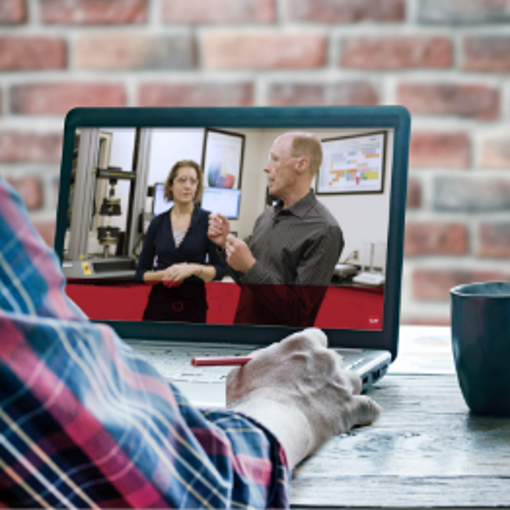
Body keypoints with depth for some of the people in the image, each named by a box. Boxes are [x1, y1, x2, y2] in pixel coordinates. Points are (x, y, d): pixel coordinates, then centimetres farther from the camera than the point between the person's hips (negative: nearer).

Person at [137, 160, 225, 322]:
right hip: (160, 302, 2)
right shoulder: (158, 223, 6)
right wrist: (163, 275, -10)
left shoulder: (207, 221, -1)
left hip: (193, 304, -2)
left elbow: (219, 271, -4)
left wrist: (194, 269, -20)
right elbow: (141, 272, 9)